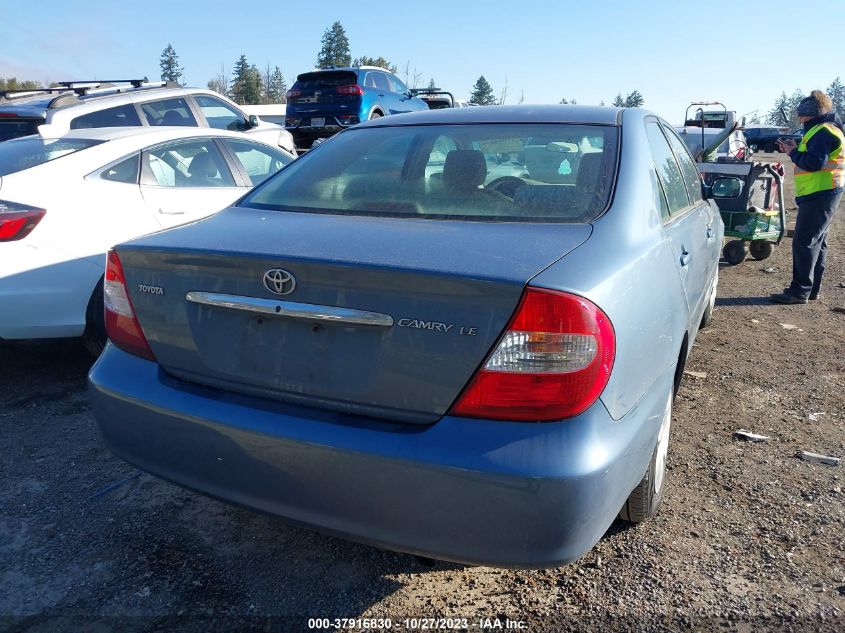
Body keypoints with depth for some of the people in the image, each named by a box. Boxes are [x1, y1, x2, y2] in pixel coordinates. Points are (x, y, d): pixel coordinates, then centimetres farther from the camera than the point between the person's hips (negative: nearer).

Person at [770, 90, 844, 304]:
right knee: (816, 242, 13)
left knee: (804, 242, -11)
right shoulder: (822, 130, 19)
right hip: (821, 193, 11)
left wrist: (793, 152, -10)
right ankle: (811, 289, 20)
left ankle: (800, 291, -10)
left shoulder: (823, 132, -15)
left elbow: (813, 163, -23)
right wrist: (794, 149, 7)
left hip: (819, 194, -11)